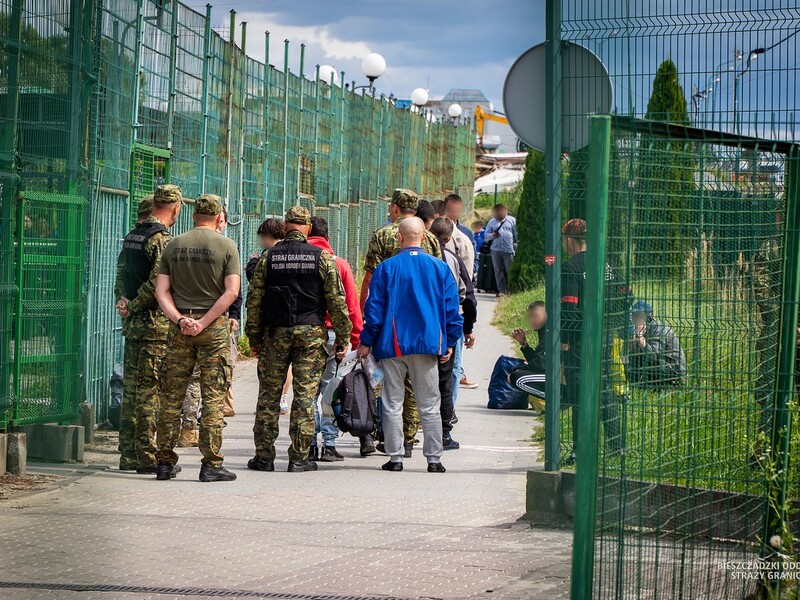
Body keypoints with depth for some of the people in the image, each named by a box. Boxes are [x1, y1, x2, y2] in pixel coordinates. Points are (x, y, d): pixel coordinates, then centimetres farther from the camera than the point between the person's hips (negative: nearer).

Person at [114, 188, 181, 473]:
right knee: (151, 391, -6)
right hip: (156, 324, -8)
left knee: (132, 389, 11)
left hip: (133, 323, 8)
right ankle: (147, 456, -4)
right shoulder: (162, 239, -14)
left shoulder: (132, 237, 13)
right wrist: (133, 307, -10)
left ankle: (129, 454, 16)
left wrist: (125, 304, 6)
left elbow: (121, 276, 15)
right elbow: (157, 282, -21)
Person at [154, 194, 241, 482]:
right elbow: (231, 291, -12)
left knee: (172, 396, 8)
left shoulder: (174, 245, 8)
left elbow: (161, 291, 1)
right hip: (214, 328, -3)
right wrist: (204, 322, -12)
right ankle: (212, 464, -1)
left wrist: (180, 319, -7)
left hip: (180, 327, 3)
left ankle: (165, 463, 10)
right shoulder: (226, 246, -3)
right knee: (213, 397, 0)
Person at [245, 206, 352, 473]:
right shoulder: (322, 258, -1)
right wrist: (342, 338, 3)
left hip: (275, 333, 1)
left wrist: (254, 336, 10)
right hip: (311, 333, -1)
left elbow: (254, 298, 2)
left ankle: (264, 456, 8)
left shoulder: (268, 257, 2)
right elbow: (337, 300, -3)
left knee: (269, 395, 7)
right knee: (305, 395, 2)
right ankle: (299, 458, 2)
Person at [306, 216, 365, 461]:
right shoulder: (339, 265, 0)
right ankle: (329, 445, 3)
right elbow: (352, 305, 1)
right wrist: (357, 337, 7)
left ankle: (310, 445, 5)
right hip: (331, 333, 0)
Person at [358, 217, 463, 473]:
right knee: (429, 405, 6)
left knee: (392, 404, 6)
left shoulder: (386, 268, -3)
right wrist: (450, 342, 13)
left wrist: (366, 342, 5)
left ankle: (395, 457, 4)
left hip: (392, 346, -1)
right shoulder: (440, 268, 1)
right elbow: (451, 308, 4)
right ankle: (434, 459, 6)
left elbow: (374, 308, -2)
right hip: (427, 345, 1)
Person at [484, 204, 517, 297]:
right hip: (496, 250, 3)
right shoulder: (492, 222, 12)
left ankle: (509, 290, 6)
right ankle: (501, 290, 7)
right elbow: (486, 235, 12)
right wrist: (492, 235, -9)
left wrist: (516, 246, -2)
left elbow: (516, 234, 4)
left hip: (508, 250, -3)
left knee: (509, 271, -2)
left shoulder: (512, 220, 6)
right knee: (498, 271, 3)